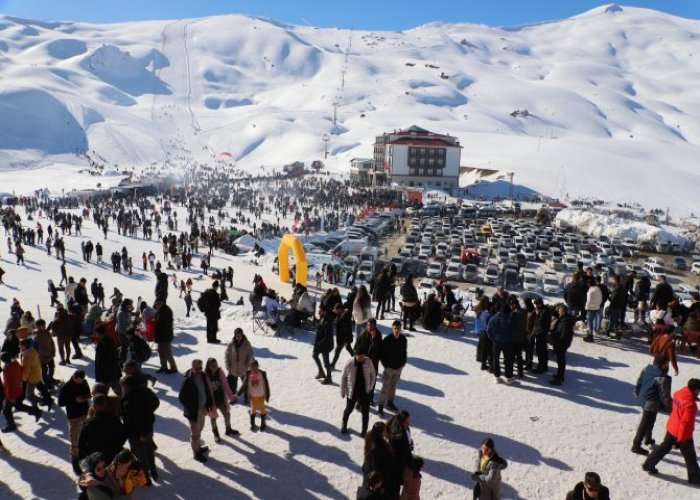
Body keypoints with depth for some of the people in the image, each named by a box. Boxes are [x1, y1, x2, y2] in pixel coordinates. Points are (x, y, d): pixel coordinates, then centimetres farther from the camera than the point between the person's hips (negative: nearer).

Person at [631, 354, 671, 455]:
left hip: (643, 398, 9)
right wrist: (669, 406, -9)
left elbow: (639, 381, 12)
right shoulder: (663, 378, -26)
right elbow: (665, 395, -22)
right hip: (652, 403, -9)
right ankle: (636, 446, 6)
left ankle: (648, 439, 46)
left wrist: (636, 392, 27)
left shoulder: (647, 369, -2)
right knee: (645, 424, 0)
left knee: (649, 420, 29)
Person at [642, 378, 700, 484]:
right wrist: (681, 439, -20)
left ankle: (649, 464, 28)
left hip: (672, 428, 8)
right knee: (690, 456, 11)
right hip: (683, 433, -8)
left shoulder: (679, 393, -4)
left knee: (664, 447, 21)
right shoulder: (690, 404, -29)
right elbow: (685, 422, -26)